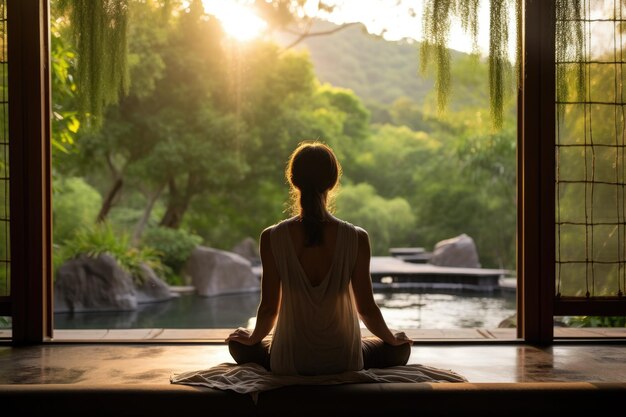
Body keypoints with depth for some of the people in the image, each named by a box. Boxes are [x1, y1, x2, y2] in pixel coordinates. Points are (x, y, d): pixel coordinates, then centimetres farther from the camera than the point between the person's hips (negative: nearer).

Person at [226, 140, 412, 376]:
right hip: (344, 362, 0)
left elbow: (269, 307, -7)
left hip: (289, 363, 0)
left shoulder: (272, 238, -15)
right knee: (399, 349, 29)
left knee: (240, 345, 32)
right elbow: (366, 308, -8)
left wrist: (253, 338, 15)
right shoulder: (357, 238, -16)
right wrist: (392, 338, 13)